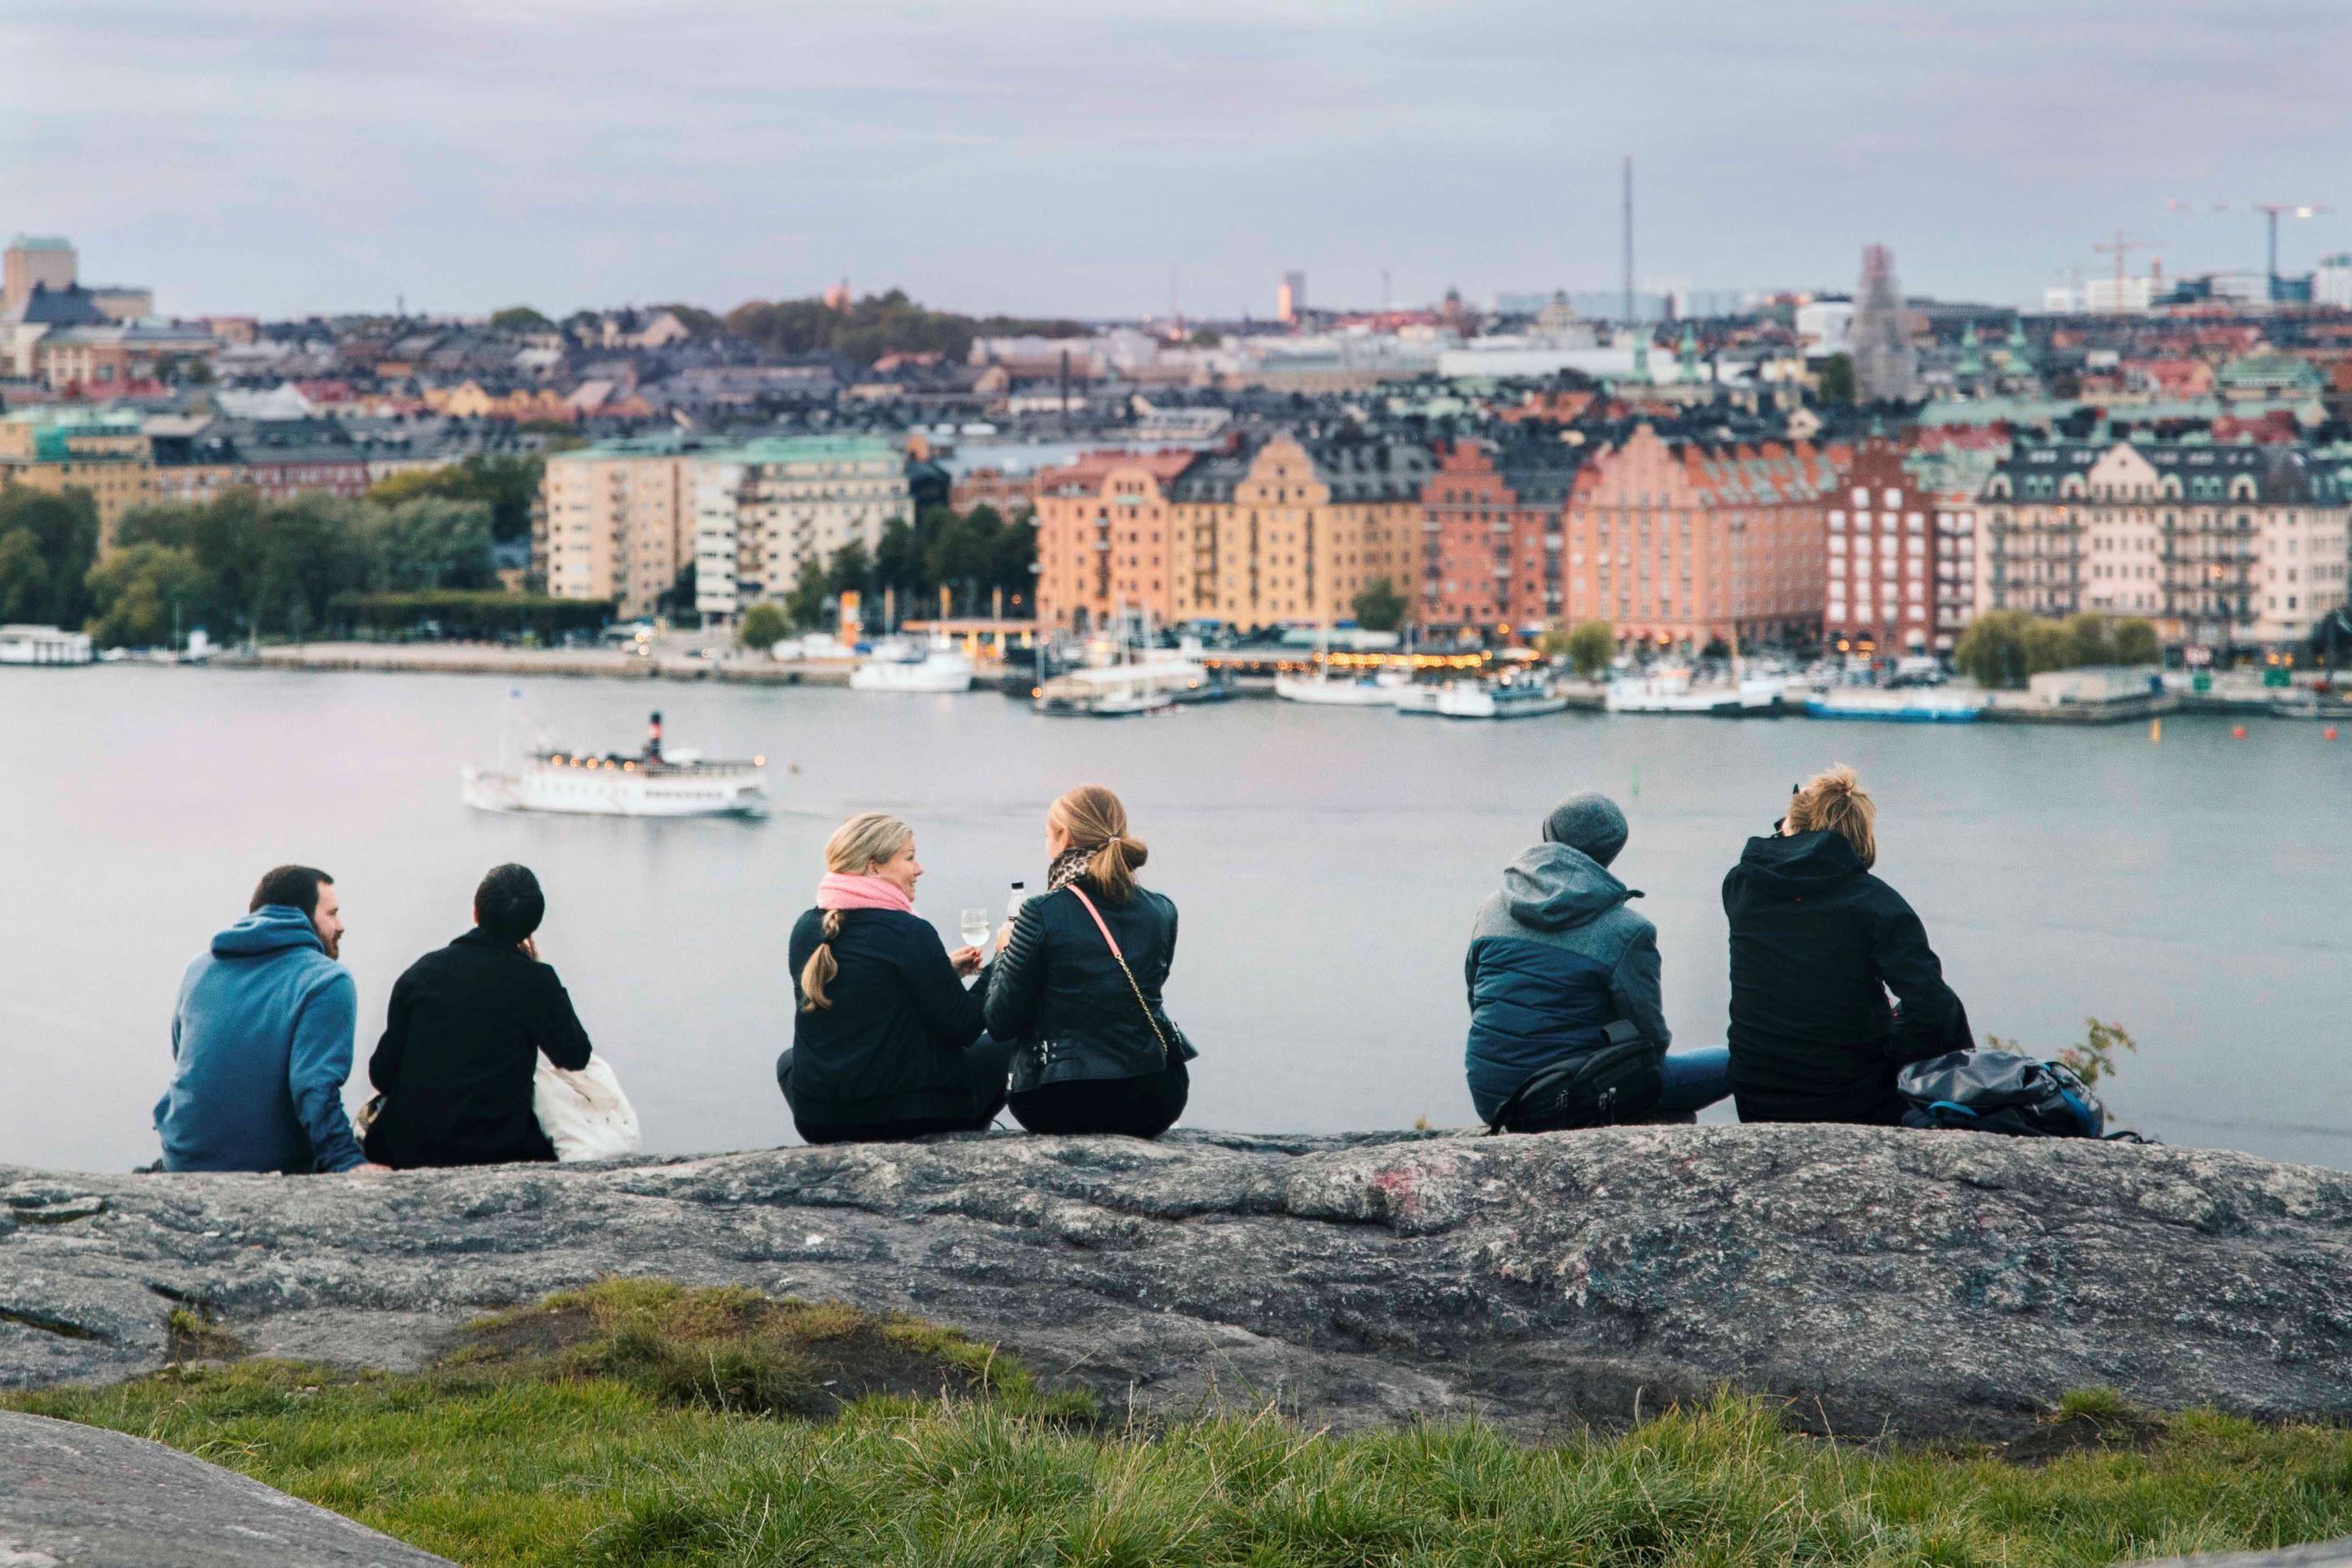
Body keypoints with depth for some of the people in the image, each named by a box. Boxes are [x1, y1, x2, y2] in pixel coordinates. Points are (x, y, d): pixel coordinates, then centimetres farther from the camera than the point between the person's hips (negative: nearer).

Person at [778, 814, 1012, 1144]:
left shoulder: (805, 928, 4)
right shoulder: (909, 932, -16)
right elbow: (962, 1028, -12)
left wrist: (941, 970, 20)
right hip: (913, 1113, -5)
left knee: (789, 1059, 38)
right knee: (1003, 1049, 17)